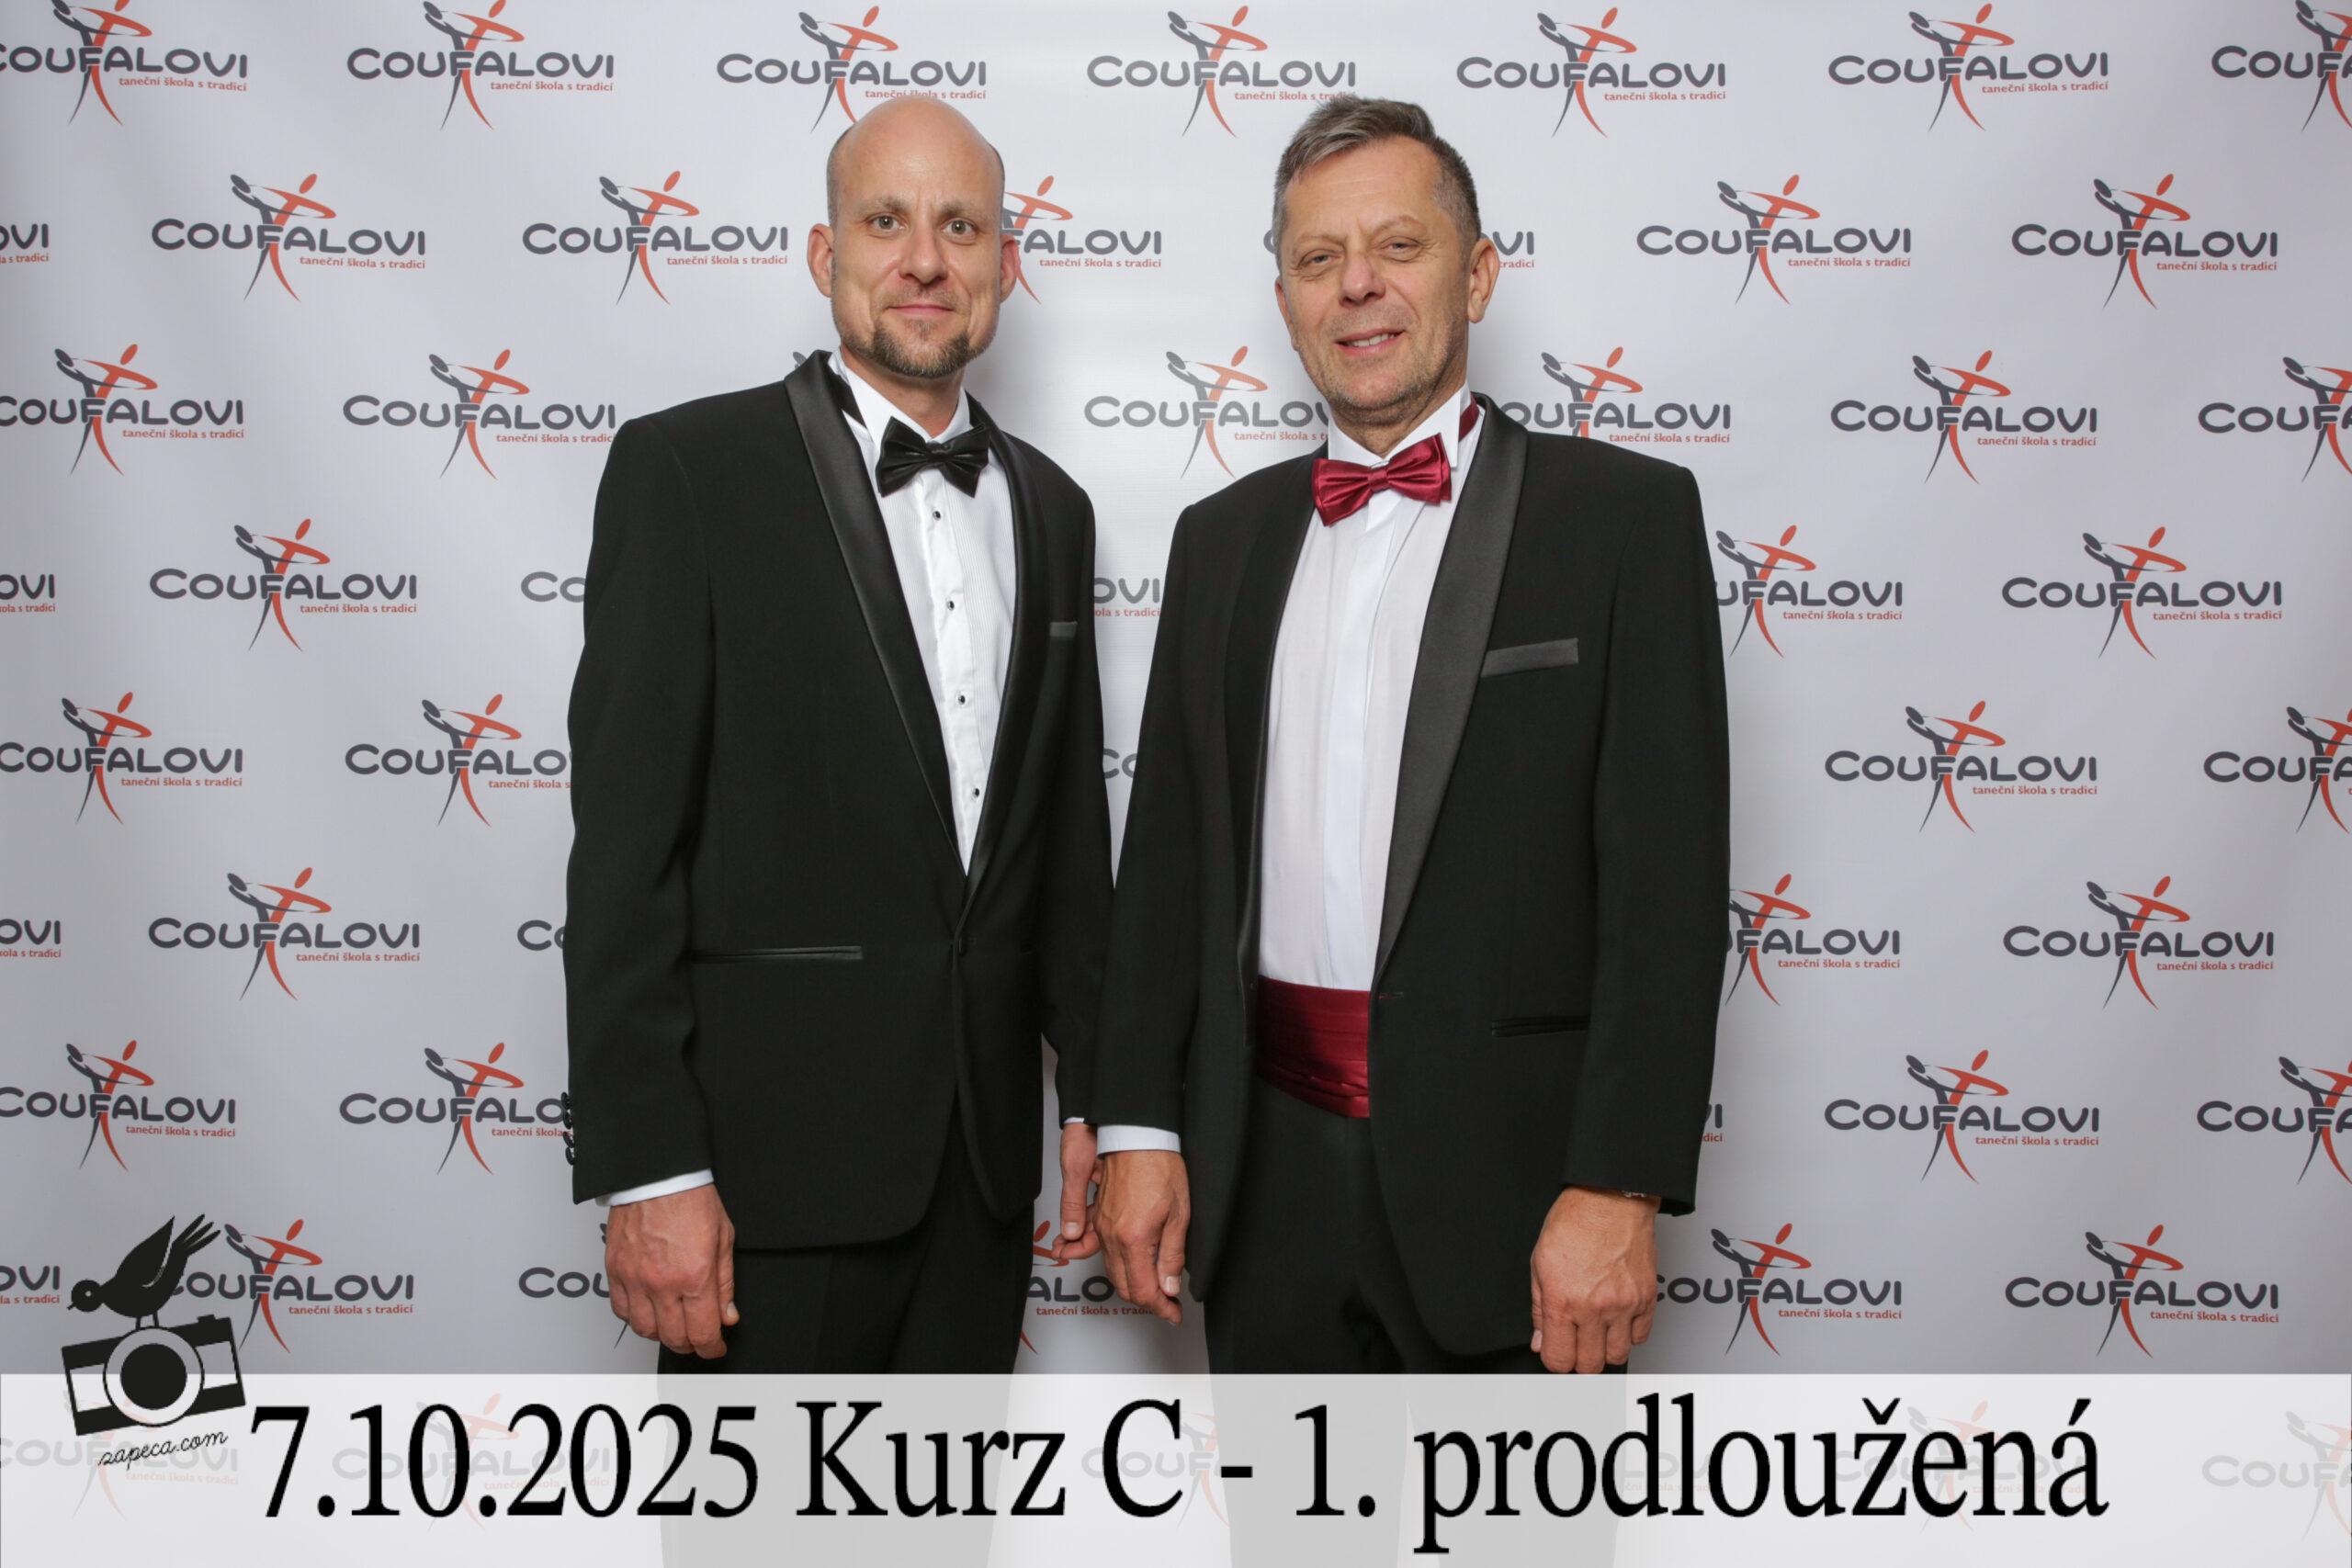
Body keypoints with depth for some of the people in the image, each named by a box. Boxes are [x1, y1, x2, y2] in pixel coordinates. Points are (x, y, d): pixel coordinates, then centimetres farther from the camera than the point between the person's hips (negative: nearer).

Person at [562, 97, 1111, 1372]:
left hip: (983, 1151, 6)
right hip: (775, 1150, -5)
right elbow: (624, 844, -11)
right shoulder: (688, 467, -7)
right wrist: (648, 1171, -15)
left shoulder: (1048, 506, 11)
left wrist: (1092, 1092, 13)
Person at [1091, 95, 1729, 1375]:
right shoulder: (1223, 537, 10)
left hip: (1506, 1169, -4)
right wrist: (1138, 1125, 4)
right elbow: (1166, 853, 10)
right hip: (1265, 1170, 4)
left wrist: (1618, 1187, -15)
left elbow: (1666, 879, -10)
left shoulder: (1624, 514, -4)